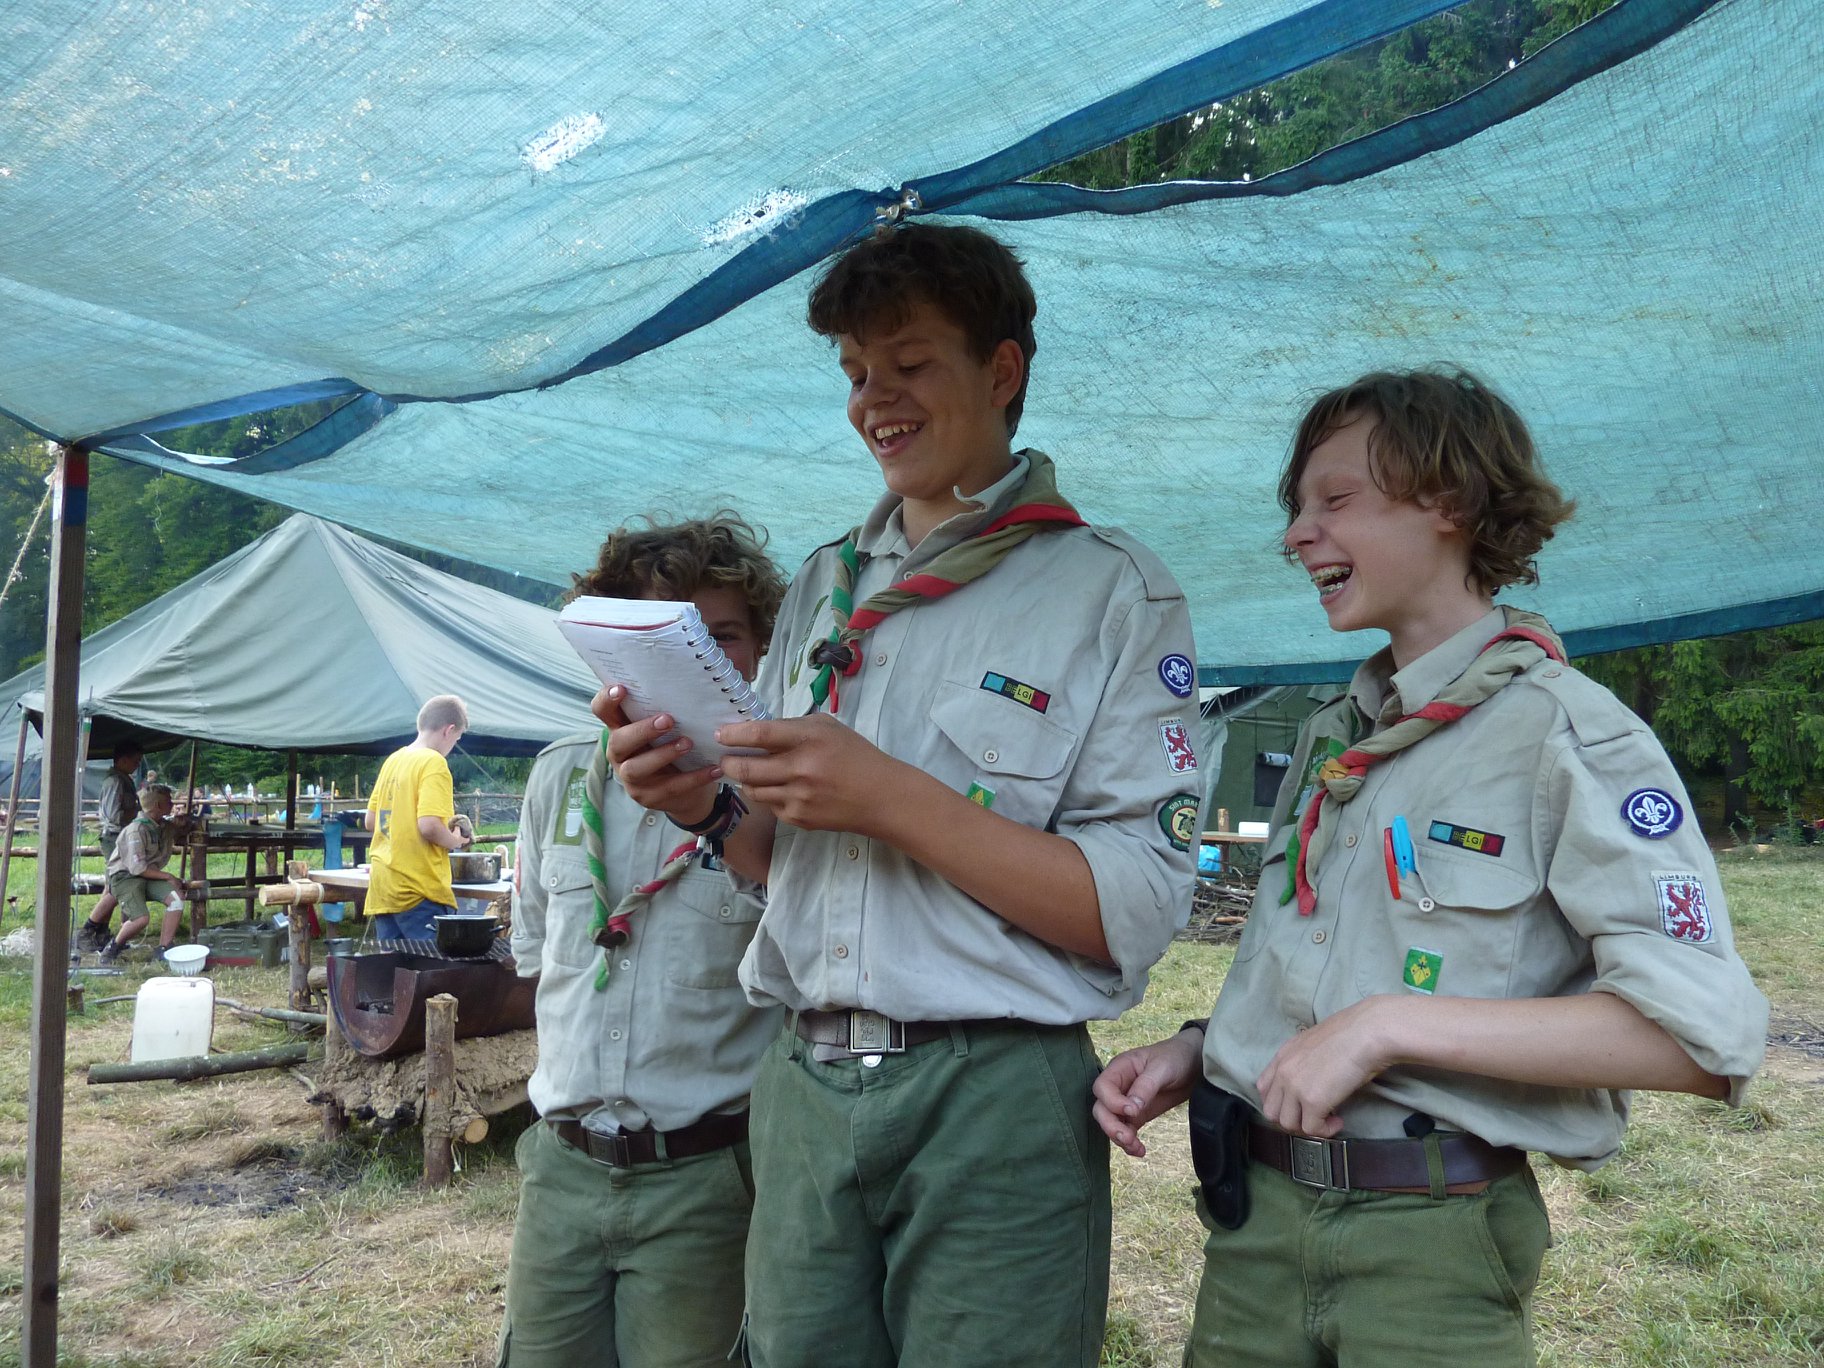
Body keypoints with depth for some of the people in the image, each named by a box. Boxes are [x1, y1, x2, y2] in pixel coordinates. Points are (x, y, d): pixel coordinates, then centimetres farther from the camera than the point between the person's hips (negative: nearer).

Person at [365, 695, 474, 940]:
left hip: (382, 888, 8)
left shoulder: (393, 760, 13)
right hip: (419, 890, -8)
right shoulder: (434, 763, -11)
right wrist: (455, 841, -3)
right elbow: (429, 825, -22)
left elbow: (371, 821, 17)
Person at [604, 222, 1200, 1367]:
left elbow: (1135, 913, -13)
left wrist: (892, 798, -20)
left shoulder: (1111, 589, -5)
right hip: (804, 1090, 5)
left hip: (994, 1104, -4)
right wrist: (711, 805, -5)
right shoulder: (826, 585, 12)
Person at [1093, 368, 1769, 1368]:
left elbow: (1703, 1039, -19)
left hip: (1433, 1244, -6)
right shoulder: (1333, 736, 12)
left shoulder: (1566, 733, -10)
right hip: (1253, 1217, 6)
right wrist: (1199, 1051, 1)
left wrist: (1389, 1025, -23)